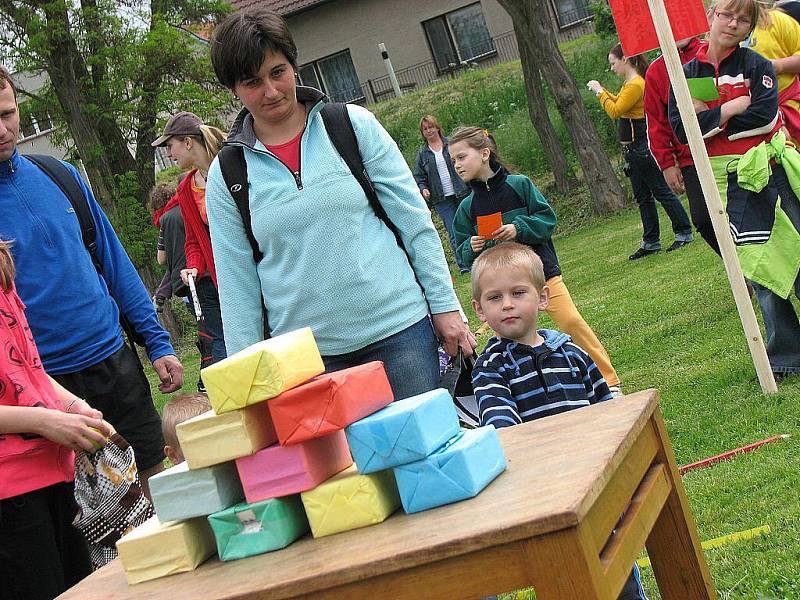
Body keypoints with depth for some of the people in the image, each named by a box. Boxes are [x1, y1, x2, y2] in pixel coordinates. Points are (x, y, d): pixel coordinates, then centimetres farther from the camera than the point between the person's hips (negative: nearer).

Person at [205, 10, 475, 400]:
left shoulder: (353, 124, 0)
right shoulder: (225, 175, 2)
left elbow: (415, 219, 2)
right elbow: (236, 282, 6)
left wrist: (446, 306, -1)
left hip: (397, 328, 0)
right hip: (307, 357, 1)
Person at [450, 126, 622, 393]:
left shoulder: (519, 184, -4)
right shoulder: (467, 207, 3)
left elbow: (547, 219, -5)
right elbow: (463, 253, 8)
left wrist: (518, 228, -20)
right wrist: (472, 248, -15)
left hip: (542, 270, -3)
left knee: (572, 321, -8)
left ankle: (610, 381, 3)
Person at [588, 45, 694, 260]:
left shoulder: (635, 85, -19)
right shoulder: (630, 83, 13)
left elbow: (615, 111, -21)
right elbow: (619, 104, 27)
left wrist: (600, 92, -11)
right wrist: (603, 91, 17)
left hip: (643, 147, -11)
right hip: (633, 149, 11)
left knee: (661, 191, -3)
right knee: (642, 197, 13)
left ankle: (684, 233, 5)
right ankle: (651, 242, 19)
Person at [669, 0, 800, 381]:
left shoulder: (756, 65, -1)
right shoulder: (686, 75, 4)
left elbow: (764, 117, -16)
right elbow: (681, 130, -7)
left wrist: (708, 116, -10)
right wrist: (729, 109, -13)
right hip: (734, 182, 1)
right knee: (758, 265, 2)